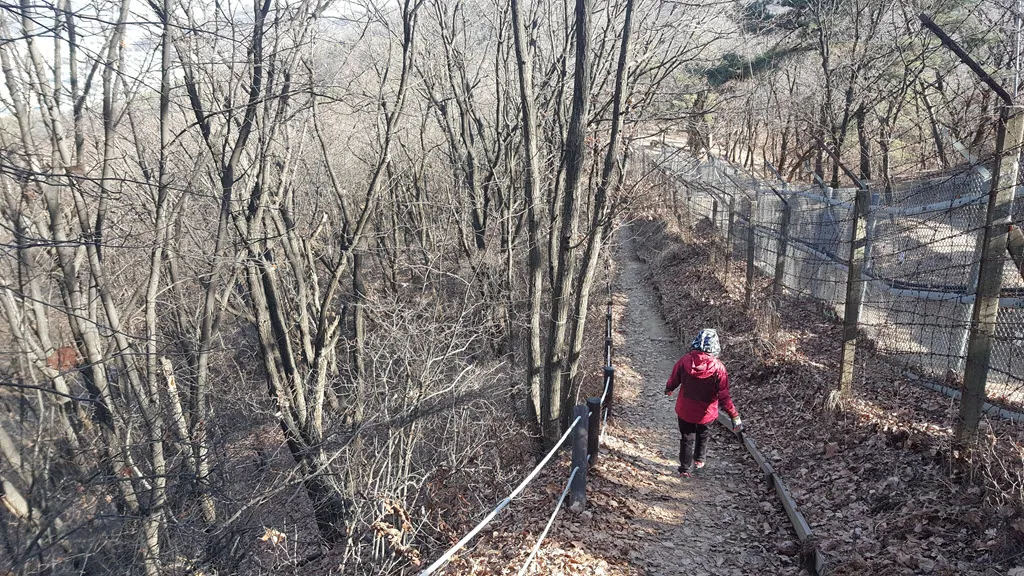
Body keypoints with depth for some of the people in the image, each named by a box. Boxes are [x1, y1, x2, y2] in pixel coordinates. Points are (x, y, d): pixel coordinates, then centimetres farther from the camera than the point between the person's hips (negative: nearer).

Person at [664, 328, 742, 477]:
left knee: (687, 438, 19)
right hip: (706, 413, 0)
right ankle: (699, 460, 45)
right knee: (702, 434, 30)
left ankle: (684, 469, 28)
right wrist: (734, 415, -12)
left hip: (685, 410, 0)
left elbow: (674, 379, -2)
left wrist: (668, 389, 21)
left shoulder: (685, 360, -18)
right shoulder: (718, 367, -24)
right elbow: (724, 395, -21)